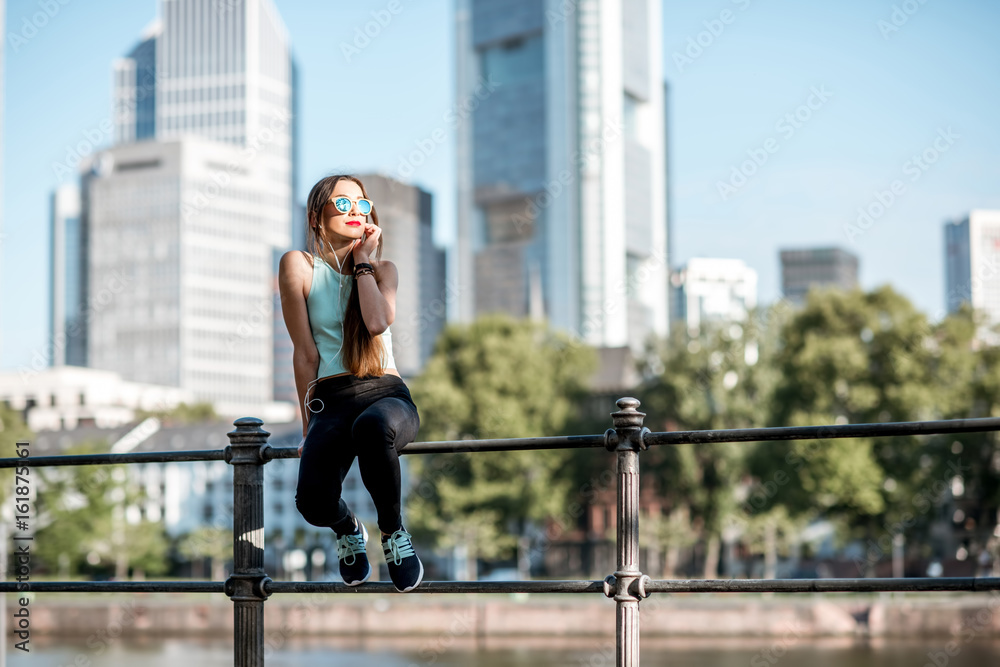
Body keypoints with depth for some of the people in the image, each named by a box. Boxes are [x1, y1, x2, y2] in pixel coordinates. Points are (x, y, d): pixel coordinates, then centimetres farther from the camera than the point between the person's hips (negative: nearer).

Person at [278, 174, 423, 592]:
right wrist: (309, 427, 1)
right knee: (313, 503, -30)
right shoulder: (299, 265, 6)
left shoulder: (383, 270, 14)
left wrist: (363, 261, 1)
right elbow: (305, 353, 2)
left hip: (387, 395, 1)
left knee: (373, 425, -40)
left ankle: (393, 531, -12)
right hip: (331, 400, -1)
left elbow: (376, 323, -10)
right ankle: (346, 529, 11)